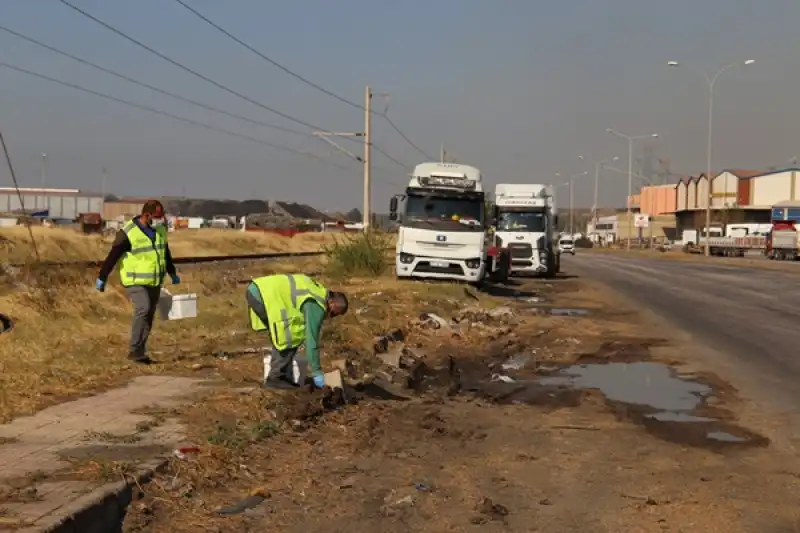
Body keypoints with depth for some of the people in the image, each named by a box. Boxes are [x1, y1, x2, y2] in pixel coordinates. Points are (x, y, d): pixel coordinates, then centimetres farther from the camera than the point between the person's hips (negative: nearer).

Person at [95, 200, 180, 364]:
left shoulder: (160, 229, 2)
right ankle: (135, 351, -17)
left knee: (148, 316, 5)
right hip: (135, 281, -6)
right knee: (143, 309, -24)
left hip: (154, 282, 6)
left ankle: (139, 352, 13)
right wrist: (102, 278, -7)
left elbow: (165, 252, 18)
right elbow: (112, 256, -12)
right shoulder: (128, 233, -19)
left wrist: (173, 273, 26)